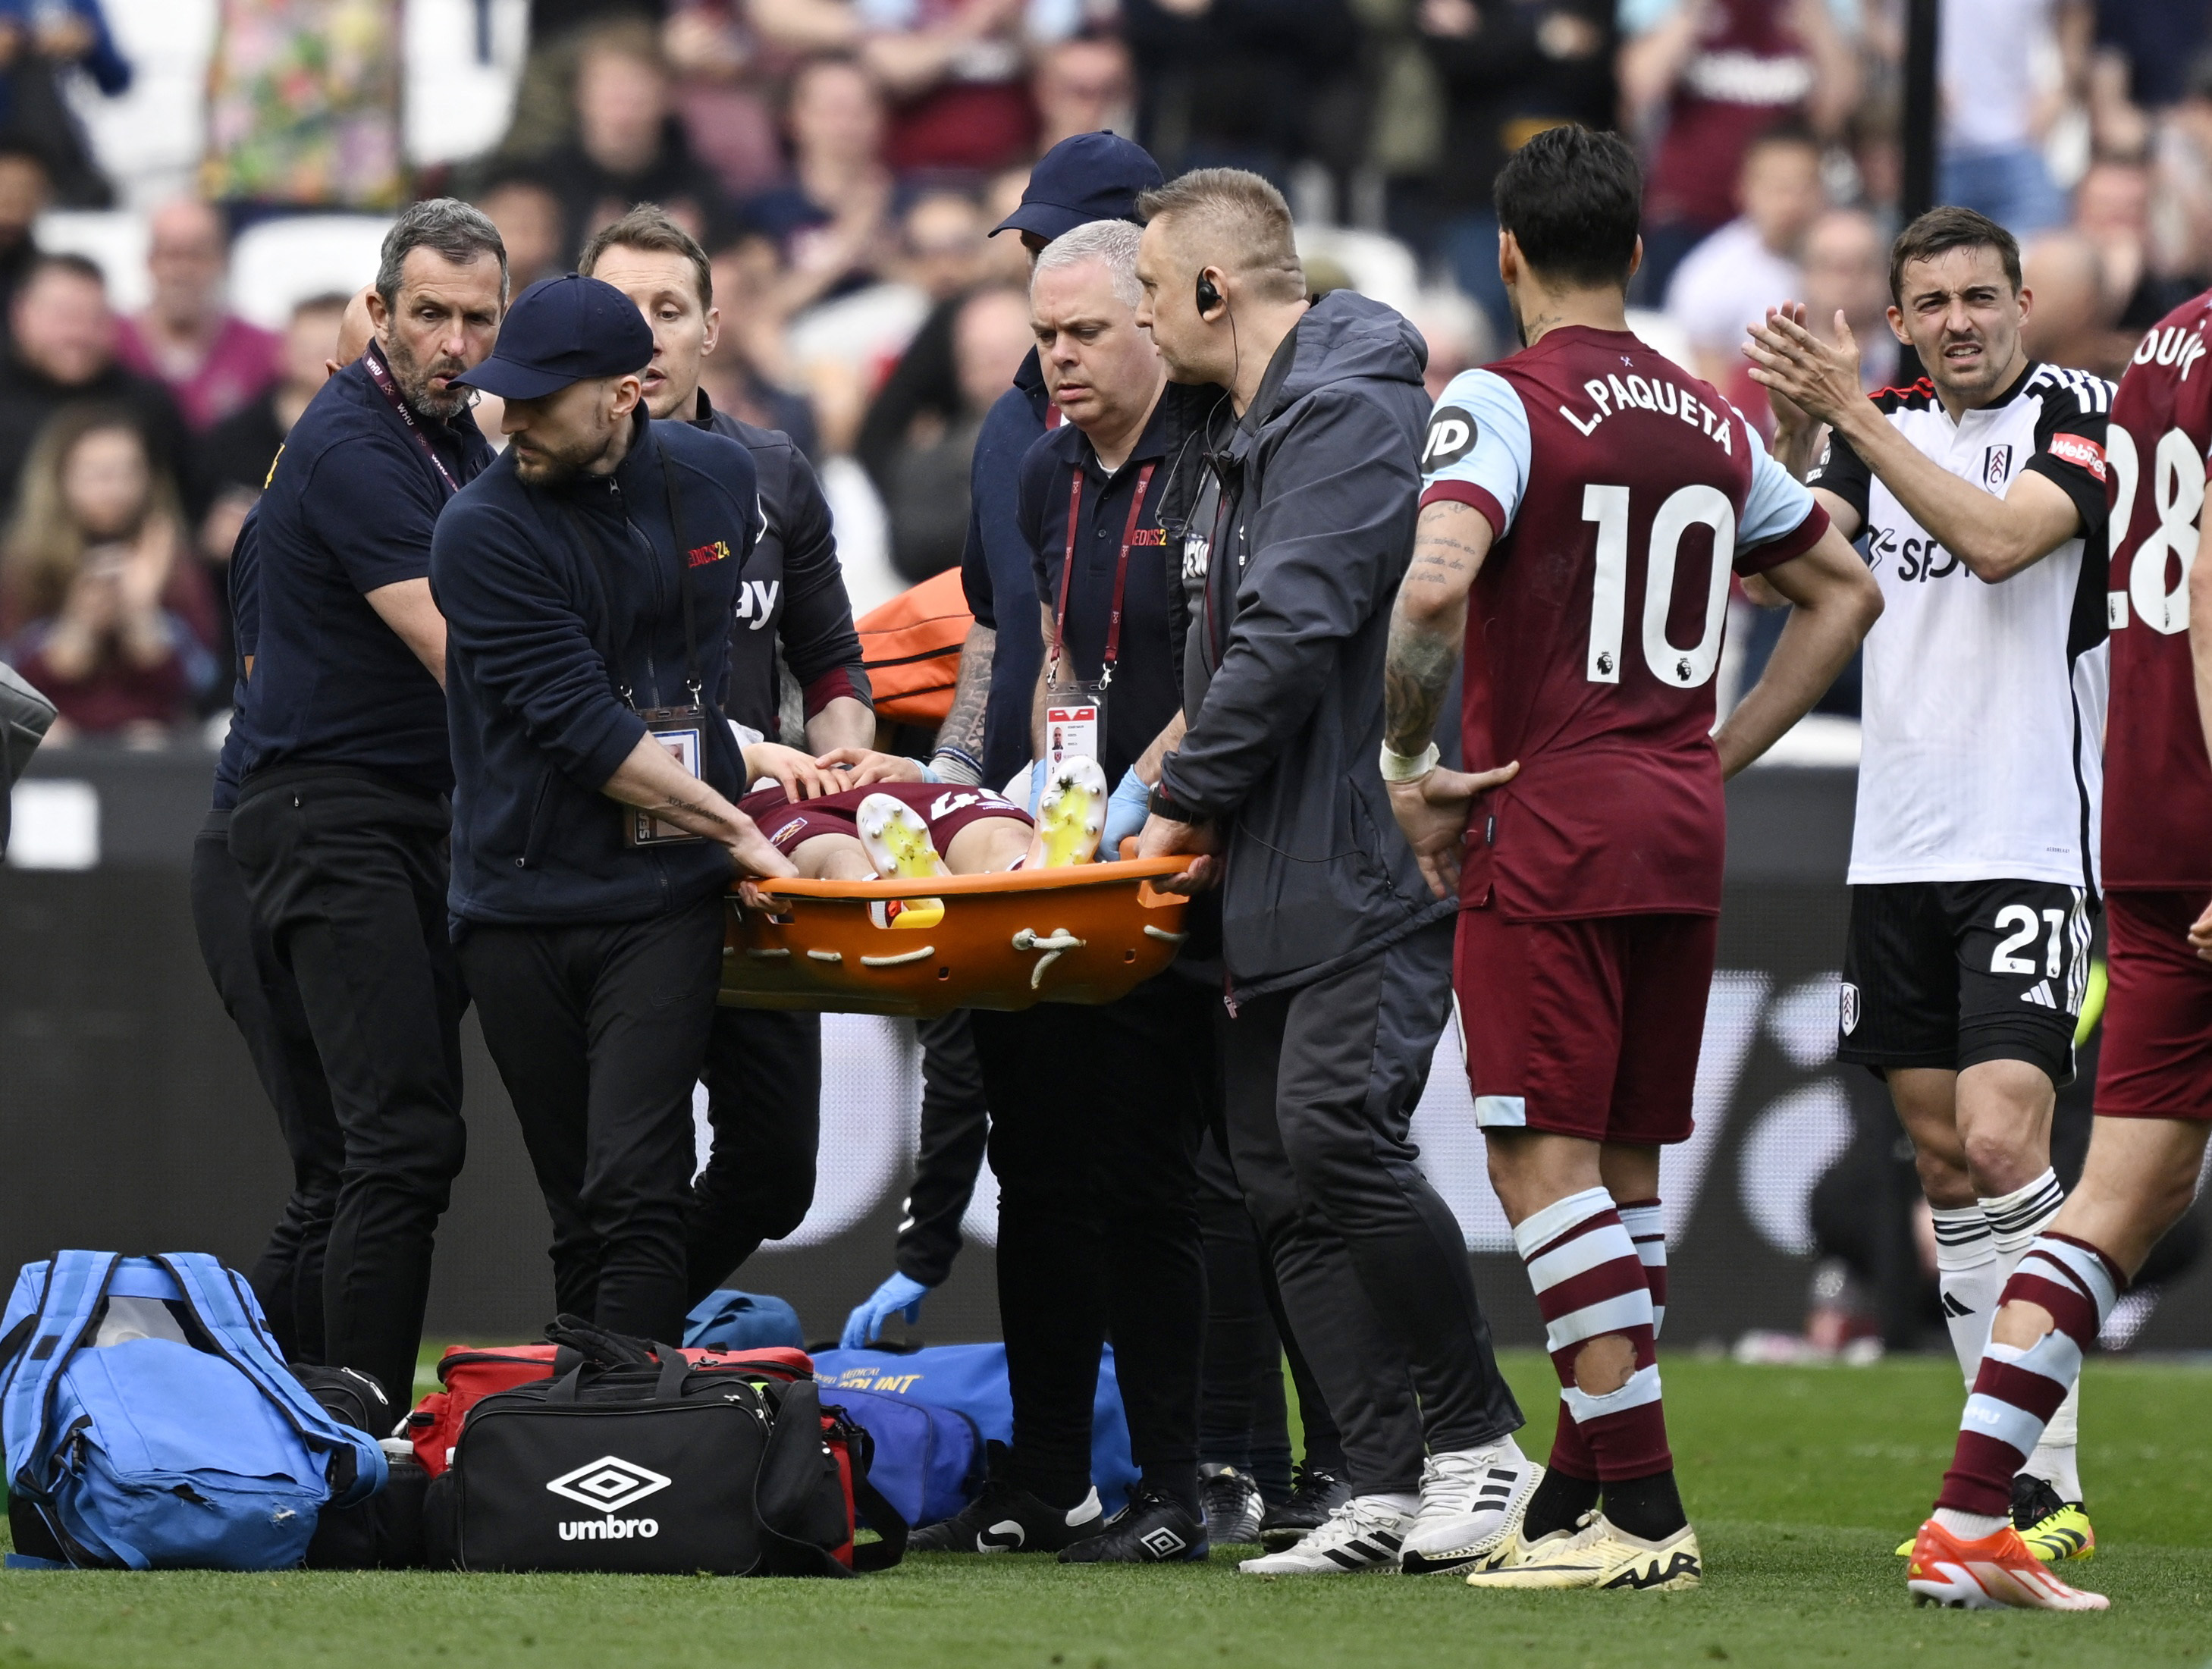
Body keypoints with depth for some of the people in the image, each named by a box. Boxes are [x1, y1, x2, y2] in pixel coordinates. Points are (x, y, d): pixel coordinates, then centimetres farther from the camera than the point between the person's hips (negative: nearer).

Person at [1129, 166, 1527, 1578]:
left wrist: (1185, 800, -11)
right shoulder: (1245, 431, 20)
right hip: (1274, 884, 10)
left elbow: (1293, 637, -20)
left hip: (1370, 867, -10)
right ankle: (1390, 1489, 3)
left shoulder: (1353, 412, -12)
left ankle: (1481, 1442, -7)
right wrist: (1188, 803, 12)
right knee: (1283, 1180, 4)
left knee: (1336, 1129, -19)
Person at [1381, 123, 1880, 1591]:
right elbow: (1846, 591, 23)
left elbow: (1435, 587, -24)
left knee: (1543, 1161, -8)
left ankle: (1644, 1509, -15)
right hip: (1683, 836, 7)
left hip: (1547, 826, -7)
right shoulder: (1714, 424, 13)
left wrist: (1409, 767, -12)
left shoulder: (1504, 404, -8)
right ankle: (1580, 1497, 15)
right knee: (1624, 1163, 12)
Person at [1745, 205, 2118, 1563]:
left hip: (2030, 849, -6)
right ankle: (2010, 1469, 12)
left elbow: (1999, 539, -20)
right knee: (1944, 1158, 6)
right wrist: (1792, 430, -15)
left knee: (2002, 1146, -16)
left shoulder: (2080, 413, -4)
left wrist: (1847, 409, -21)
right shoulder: (1885, 427, 12)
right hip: (1899, 843, 6)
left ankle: (2052, 1482, -14)